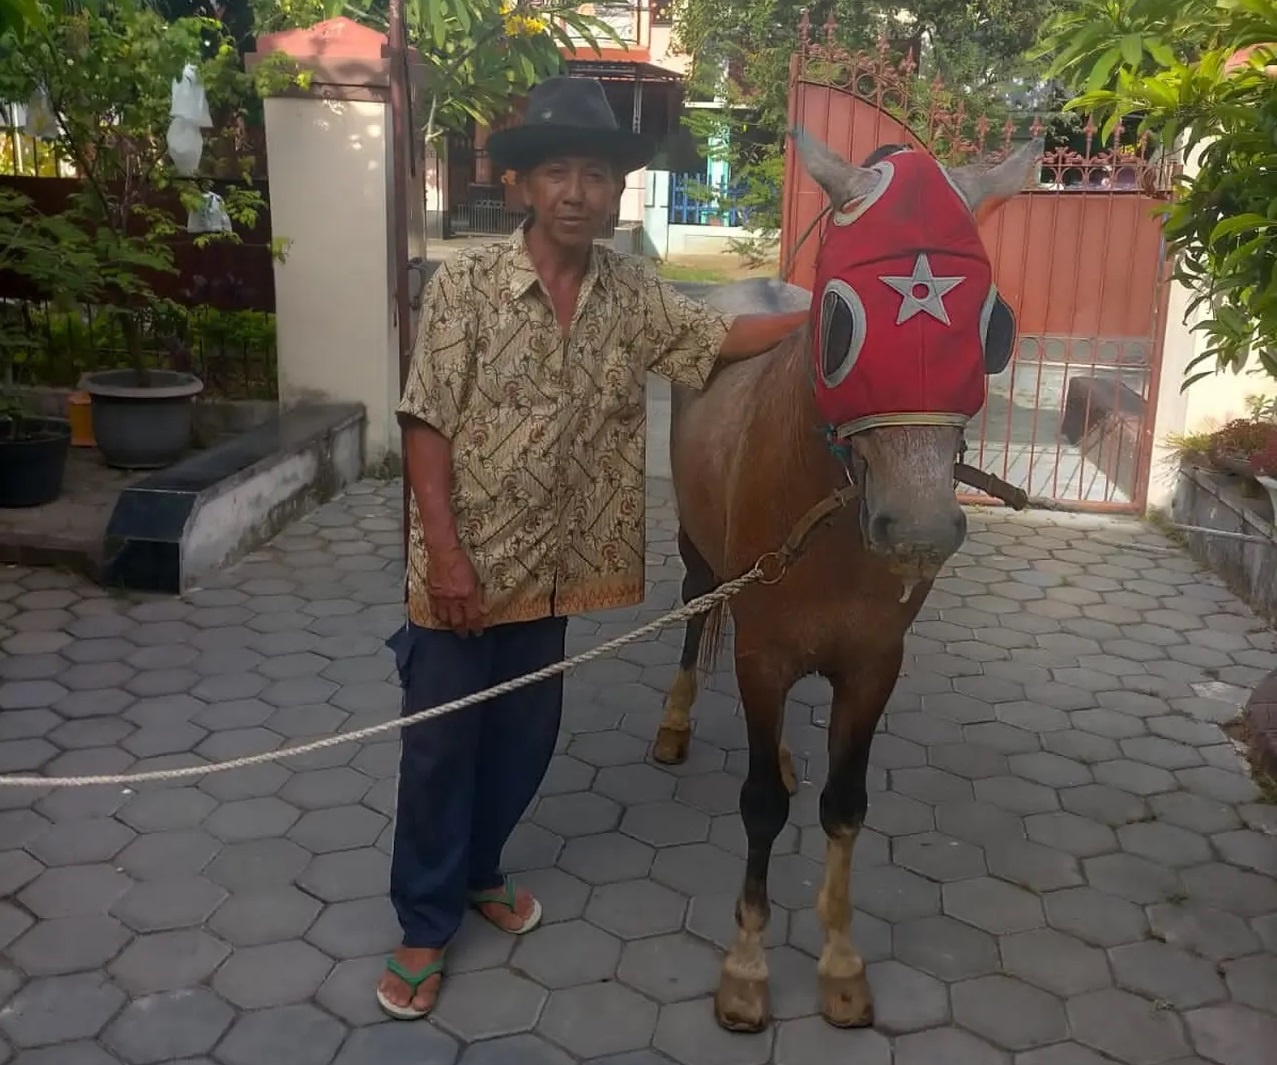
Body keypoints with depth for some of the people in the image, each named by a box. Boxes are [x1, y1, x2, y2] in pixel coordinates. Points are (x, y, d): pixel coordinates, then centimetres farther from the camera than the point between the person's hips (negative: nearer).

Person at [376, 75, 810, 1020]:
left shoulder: (634, 292, 0)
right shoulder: (467, 284, -13)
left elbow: (720, 340, 8)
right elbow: (428, 425, -14)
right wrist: (446, 552, -19)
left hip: (555, 564, 5)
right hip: (465, 563, -4)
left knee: (525, 739, 18)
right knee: (440, 745, 7)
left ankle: (479, 871, 42)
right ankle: (425, 924, 25)